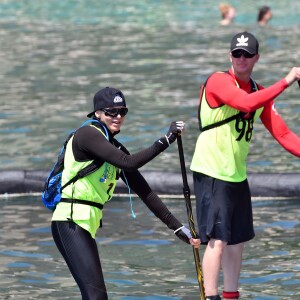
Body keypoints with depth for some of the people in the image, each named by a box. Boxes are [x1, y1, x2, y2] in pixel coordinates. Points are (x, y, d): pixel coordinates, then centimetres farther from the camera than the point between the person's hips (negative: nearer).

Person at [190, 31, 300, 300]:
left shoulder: (260, 93, 10)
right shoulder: (219, 81, -13)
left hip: (237, 176, 8)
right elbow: (246, 103, -32)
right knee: (217, 240, -14)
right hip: (211, 174, -8)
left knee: (236, 242, 13)